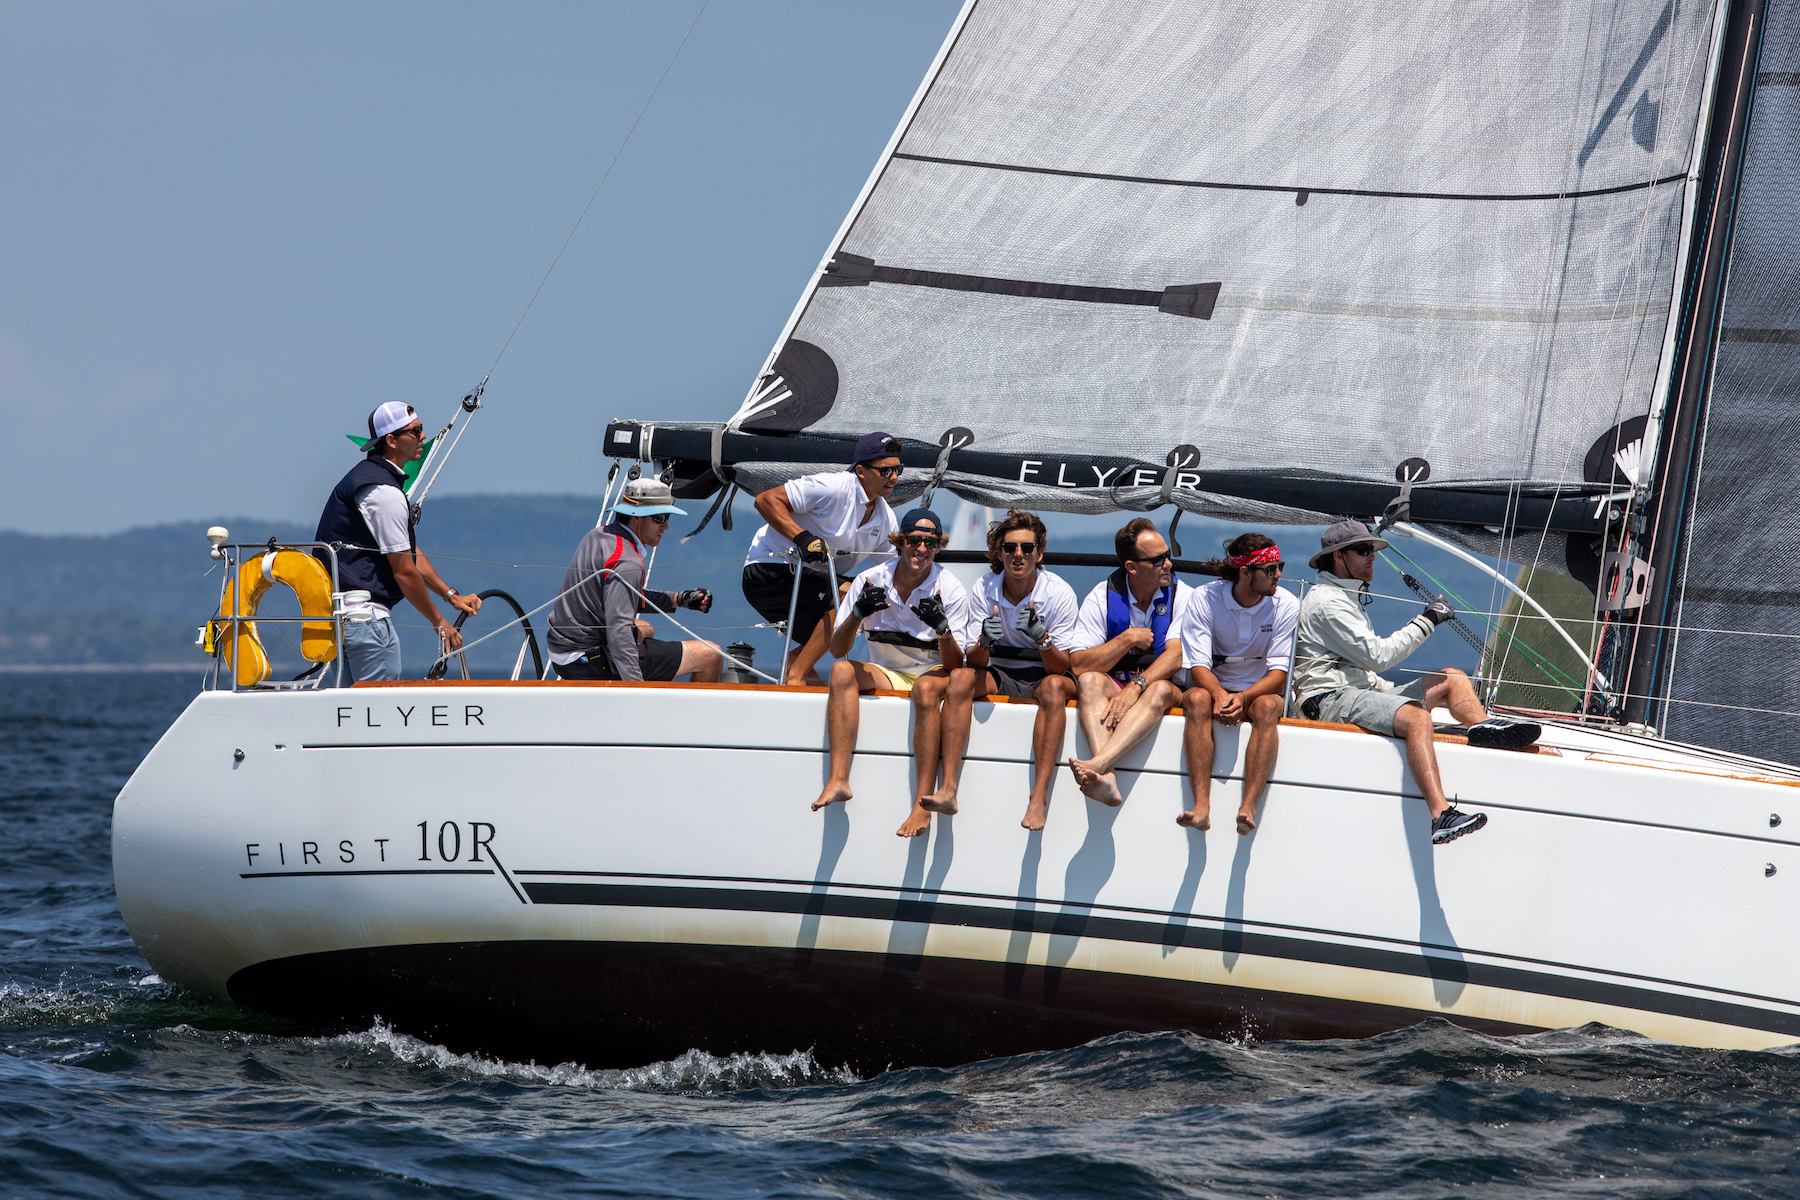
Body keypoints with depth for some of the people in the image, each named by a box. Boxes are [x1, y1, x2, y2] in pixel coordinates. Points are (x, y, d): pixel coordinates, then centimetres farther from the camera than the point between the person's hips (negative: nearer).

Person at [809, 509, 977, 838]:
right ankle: (838, 780, -38)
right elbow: (837, 650, -6)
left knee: (927, 688, -37)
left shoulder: (950, 592, -10)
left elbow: (954, 666, -14)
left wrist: (942, 628, -34)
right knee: (842, 671, -27)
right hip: (884, 675, 3)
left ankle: (923, 805, -45)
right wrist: (857, 614, -25)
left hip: (932, 673, -3)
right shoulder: (870, 581, -5)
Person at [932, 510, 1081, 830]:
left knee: (1054, 686, -36)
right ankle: (948, 789, -37)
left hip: (1044, 675, -2)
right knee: (960, 677, -27)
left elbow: (1060, 667, -17)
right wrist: (984, 643, -32)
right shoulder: (984, 590, -6)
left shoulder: (1059, 593, -13)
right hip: (999, 675, 2)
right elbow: (973, 662, -8)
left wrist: (1041, 636, -37)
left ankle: (1039, 795, -44)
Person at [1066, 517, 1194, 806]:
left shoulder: (1182, 596, -2)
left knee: (1160, 689, -35)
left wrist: (1136, 687, -30)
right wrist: (1128, 639, -17)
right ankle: (1106, 778, -52)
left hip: (1166, 690, -1)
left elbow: (1174, 658, -15)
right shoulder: (1102, 598, -1)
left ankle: (1097, 764, -55)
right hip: (1111, 688, 1)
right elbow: (1080, 666, -9)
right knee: (1090, 681, -31)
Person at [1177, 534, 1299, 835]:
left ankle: (1248, 807, -48)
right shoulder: (1205, 598, -7)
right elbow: (1198, 665, -13)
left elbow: (1278, 673, -11)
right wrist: (1220, 695, -35)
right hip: (1215, 686, 0)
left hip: (1260, 692, 0)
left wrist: (1243, 698, -31)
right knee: (1197, 699, -34)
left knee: (1267, 707, -35)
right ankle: (1201, 806, -46)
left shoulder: (1285, 605, -6)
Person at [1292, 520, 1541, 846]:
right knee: (1417, 717, -35)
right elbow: (1376, 656, -15)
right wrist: (1425, 622, -9)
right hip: (1332, 700, -11)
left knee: (1451, 679, 7)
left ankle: (1482, 724, -26)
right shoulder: (1326, 601, -6)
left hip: (1366, 692, 11)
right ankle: (1440, 816, -51)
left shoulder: (1348, 598, 29)